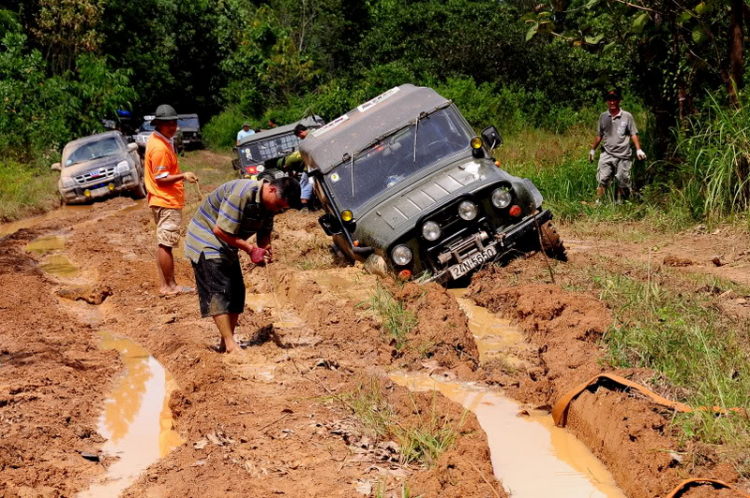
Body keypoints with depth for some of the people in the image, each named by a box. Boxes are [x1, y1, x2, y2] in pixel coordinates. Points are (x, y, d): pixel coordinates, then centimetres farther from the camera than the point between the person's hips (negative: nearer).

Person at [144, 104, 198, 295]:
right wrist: (183, 176, -33)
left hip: (164, 200, 11)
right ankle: (170, 286, 0)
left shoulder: (159, 140, 11)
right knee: (166, 245, -5)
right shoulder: (160, 147, -20)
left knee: (163, 244, 12)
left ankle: (165, 285, 18)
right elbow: (161, 179, -21)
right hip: (167, 202, -11)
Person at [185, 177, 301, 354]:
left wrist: (264, 250, -16)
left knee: (236, 293, 7)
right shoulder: (242, 194, -32)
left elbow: (265, 233, 6)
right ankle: (230, 344, -16)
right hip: (206, 242, -9)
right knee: (219, 292, -15)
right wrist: (251, 249, -28)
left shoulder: (269, 203, -4)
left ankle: (225, 344, 14)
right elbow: (220, 230, -31)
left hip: (227, 246, 9)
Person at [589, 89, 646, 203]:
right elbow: (599, 135, 16)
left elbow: (633, 134, 0)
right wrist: (593, 150, 20)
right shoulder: (603, 116, 7)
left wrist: (638, 149, -8)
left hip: (623, 155, -1)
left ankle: (619, 202, 18)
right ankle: (598, 202, -4)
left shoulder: (627, 116, -1)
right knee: (602, 180, -7)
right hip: (607, 154, 1)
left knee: (622, 182, 4)